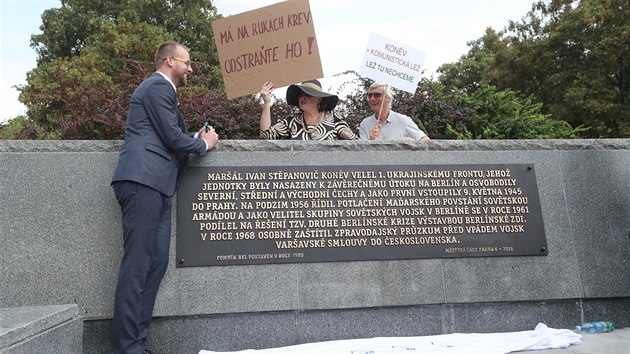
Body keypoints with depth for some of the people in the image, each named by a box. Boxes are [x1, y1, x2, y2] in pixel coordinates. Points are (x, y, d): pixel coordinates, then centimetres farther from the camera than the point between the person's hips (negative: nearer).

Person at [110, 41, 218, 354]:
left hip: (154, 186, 10)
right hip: (143, 181, -10)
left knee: (156, 263, 5)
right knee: (137, 266, -10)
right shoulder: (159, 86, -2)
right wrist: (205, 144, 7)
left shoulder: (160, 88, 29)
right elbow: (172, 137, -10)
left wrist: (197, 140, 15)